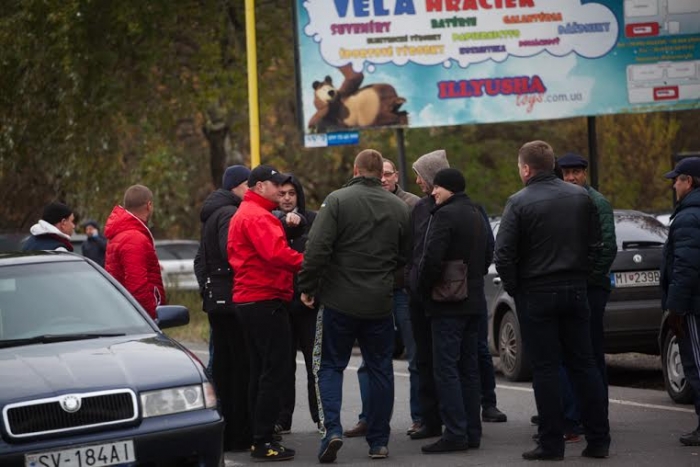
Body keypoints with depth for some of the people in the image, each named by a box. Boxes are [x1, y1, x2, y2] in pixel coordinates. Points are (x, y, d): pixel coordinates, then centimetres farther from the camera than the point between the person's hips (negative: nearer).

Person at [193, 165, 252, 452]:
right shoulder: (230, 213, -13)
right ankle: (240, 435, -7)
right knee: (242, 364, -7)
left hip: (215, 299, 10)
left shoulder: (212, 215, 19)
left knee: (221, 363, 13)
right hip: (233, 298, -10)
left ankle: (221, 432, 17)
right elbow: (231, 253, -26)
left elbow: (200, 259, 24)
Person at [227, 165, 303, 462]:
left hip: (248, 300, 11)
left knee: (260, 371, 15)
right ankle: (263, 441, -10)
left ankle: (259, 439, 18)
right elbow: (276, 253, -27)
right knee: (275, 372, -9)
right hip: (266, 301, -11)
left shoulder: (244, 214, 21)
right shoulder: (258, 216, -13)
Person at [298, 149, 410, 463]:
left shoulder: (338, 201, -9)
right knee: (380, 369, 11)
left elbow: (317, 248, -15)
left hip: (340, 301, -3)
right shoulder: (399, 208, 5)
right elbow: (404, 256, 12)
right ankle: (379, 441, 13)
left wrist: (308, 287, -4)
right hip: (380, 303, 3)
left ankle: (332, 429, -10)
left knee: (331, 366, 7)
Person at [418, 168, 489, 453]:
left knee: (445, 368, -8)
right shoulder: (475, 214, 15)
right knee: (468, 367, 12)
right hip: (473, 301, 9)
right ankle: (472, 432, 14)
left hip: (447, 304, -9)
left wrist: (423, 290, -8)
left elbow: (432, 259, -21)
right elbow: (487, 257, 24)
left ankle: (455, 433, -12)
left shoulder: (445, 215, -14)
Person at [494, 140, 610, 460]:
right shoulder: (581, 197, 4)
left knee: (545, 368, 1)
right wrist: (579, 273, 14)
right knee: (583, 364, 10)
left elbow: (503, 254, -15)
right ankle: (598, 439, 10)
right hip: (575, 290, 4)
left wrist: (514, 287, -2)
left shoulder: (519, 203, -12)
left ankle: (552, 442, 1)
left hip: (536, 294, -4)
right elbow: (595, 242, 9)